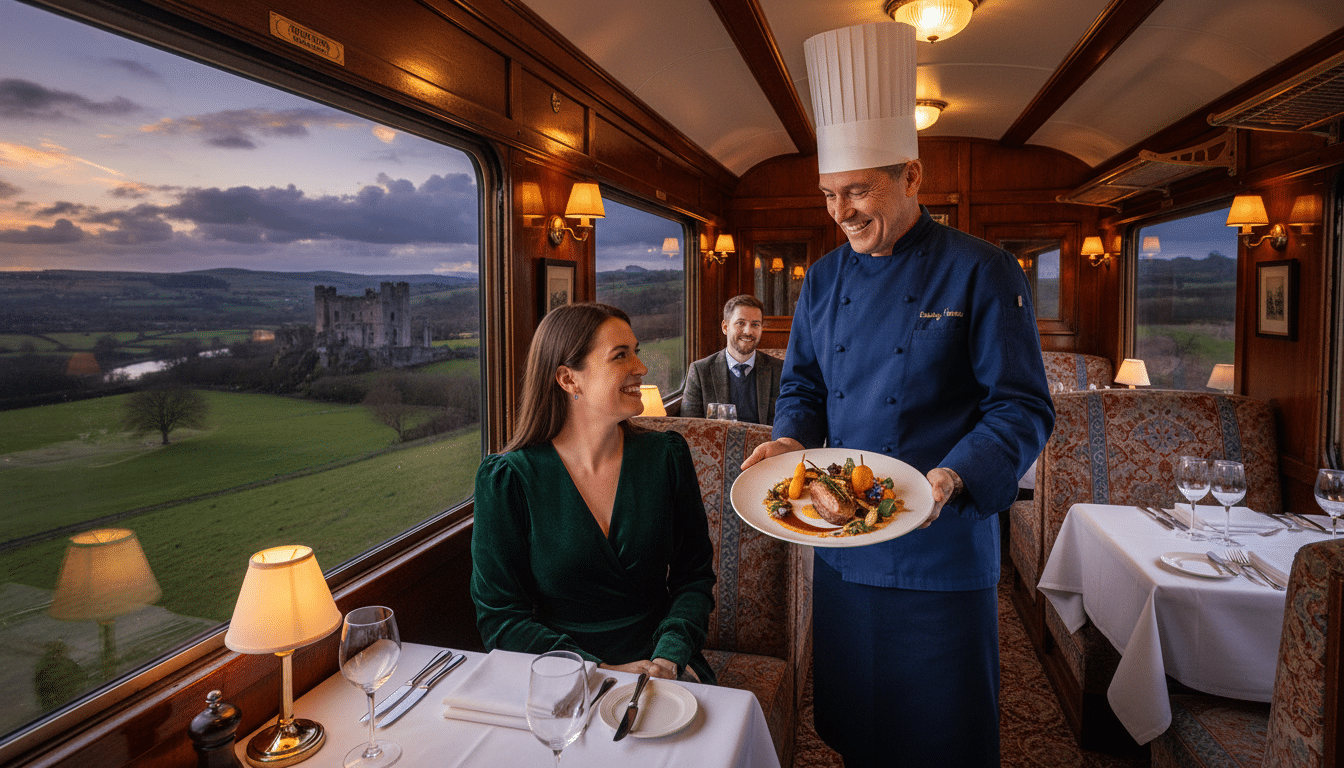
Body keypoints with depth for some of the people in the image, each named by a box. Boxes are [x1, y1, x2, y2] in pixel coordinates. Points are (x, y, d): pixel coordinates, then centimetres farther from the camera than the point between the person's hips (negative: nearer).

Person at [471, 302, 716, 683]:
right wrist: (601, 673, -15)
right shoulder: (506, 479, -7)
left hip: (657, 667, 1)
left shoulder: (667, 456, 1)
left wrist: (669, 655, -11)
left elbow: (694, 576, 7)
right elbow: (498, 615, -4)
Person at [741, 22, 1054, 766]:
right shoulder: (825, 278, 4)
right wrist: (791, 439, -9)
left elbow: (1022, 407, -11)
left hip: (943, 549, -4)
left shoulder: (980, 272, -11)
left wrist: (954, 477, -26)